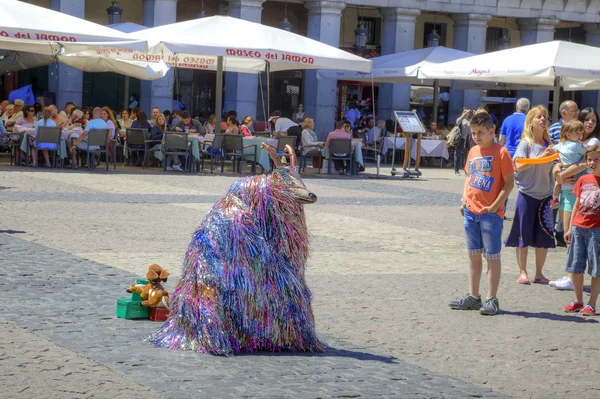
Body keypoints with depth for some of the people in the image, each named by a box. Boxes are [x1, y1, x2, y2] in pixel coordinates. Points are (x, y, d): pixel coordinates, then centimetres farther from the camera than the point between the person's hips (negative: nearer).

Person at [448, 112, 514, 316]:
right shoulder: (473, 152, 10)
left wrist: (494, 206, -16)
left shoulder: (500, 152, -9)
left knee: (492, 256, 1)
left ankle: (491, 299, 6)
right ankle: (473, 297, 21)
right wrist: (464, 198, 4)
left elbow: (509, 182, -11)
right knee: (474, 255, 13)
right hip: (470, 211, 7)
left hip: (491, 213, -7)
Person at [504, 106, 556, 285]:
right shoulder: (526, 143, -6)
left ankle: (539, 273, 15)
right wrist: (541, 156, -24)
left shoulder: (549, 144, 8)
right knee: (524, 235, 1)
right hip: (527, 194, -4)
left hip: (545, 195, 4)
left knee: (544, 237, 5)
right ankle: (522, 272, 10)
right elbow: (519, 166, -18)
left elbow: (552, 169, 15)